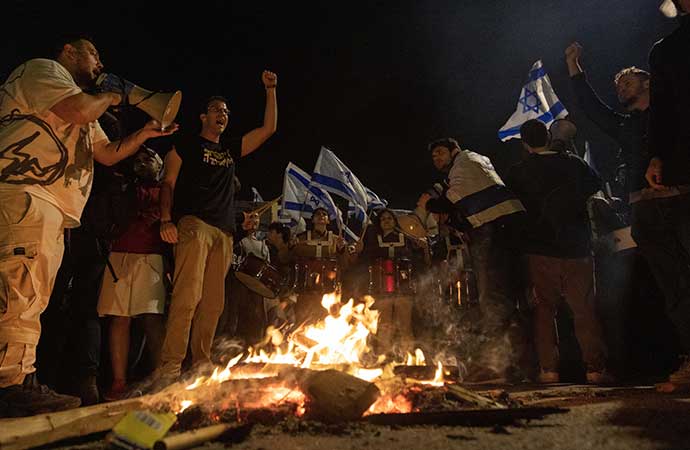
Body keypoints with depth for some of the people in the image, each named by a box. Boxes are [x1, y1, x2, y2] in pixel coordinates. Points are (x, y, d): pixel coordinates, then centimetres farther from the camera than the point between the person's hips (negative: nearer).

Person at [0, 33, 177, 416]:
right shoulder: (43, 69, 6)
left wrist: (144, 134, 26)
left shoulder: (87, 120, 34)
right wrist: (108, 98, 7)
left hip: (52, 212, 10)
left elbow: (108, 154, 34)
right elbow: (79, 110, -13)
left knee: (31, 298, 5)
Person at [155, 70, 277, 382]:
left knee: (213, 302, 2)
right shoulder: (187, 145, 14)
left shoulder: (231, 150, 27)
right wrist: (166, 219, -10)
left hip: (224, 231, 6)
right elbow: (168, 183, 5)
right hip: (194, 224, -6)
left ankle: (201, 366, 7)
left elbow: (269, 129, 25)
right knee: (188, 295, -18)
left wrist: (271, 91, 20)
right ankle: (169, 368, -16)